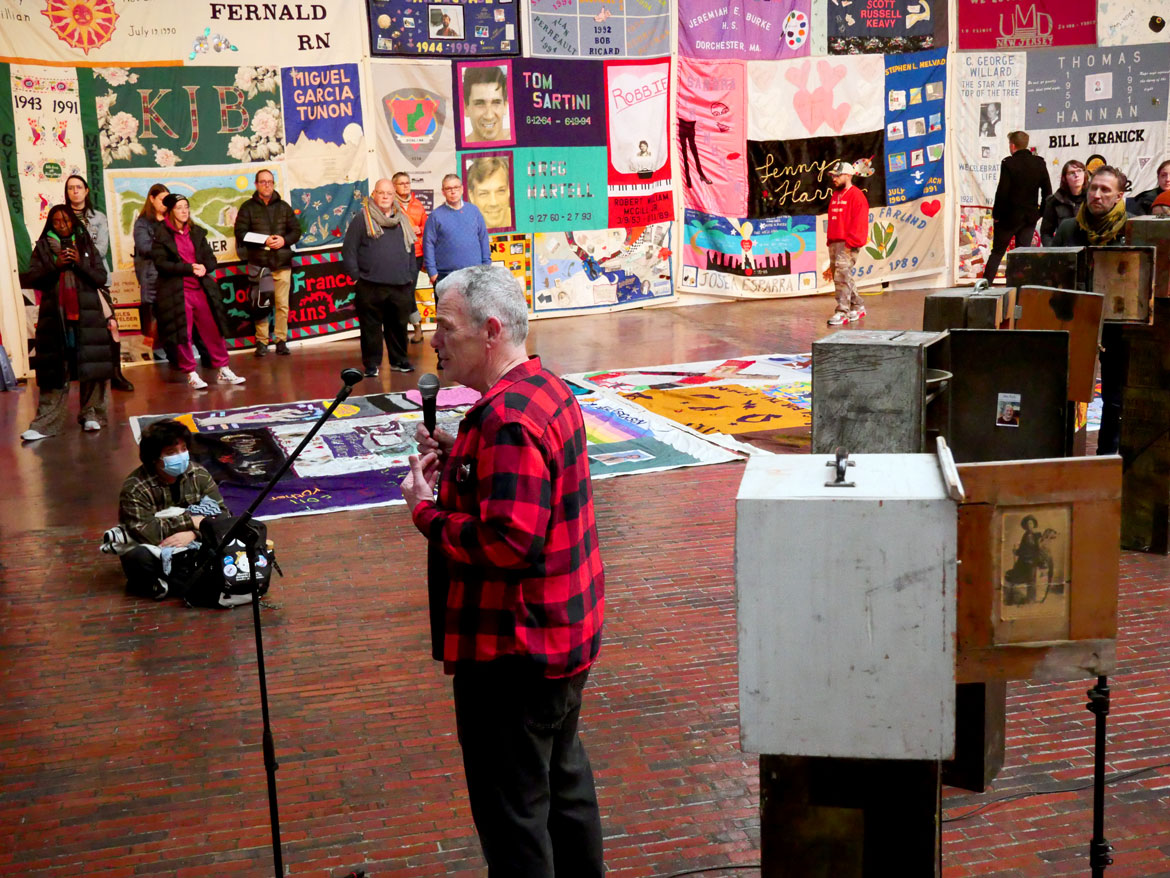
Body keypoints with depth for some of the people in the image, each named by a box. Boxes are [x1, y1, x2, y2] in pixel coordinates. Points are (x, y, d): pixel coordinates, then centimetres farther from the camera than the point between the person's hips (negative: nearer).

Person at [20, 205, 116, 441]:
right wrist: (55, 265, -10)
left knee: (91, 366, -5)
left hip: (88, 315, 1)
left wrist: (79, 263, -10)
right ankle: (46, 423, -7)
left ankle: (91, 415, 3)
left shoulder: (86, 245, 11)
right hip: (55, 316, 0)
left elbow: (101, 278, 5)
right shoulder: (42, 248, 10)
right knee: (54, 369, -5)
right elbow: (29, 280, 2)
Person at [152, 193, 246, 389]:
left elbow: (211, 259, 12)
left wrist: (204, 268, -11)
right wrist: (189, 268, -16)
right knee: (183, 334, -1)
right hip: (177, 292, -4)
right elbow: (161, 263, -11)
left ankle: (223, 370, 13)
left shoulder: (196, 232, 13)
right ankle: (191, 375, 8)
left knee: (213, 330, 5)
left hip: (201, 288, 4)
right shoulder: (162, 235, -2)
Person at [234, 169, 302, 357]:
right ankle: (261, 341, 4)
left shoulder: (284, 207, 13)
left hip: (282, 263, 2)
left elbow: (296, 231, 11)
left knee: (282, 305, 1)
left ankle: (281, 340, 7)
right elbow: (240, 233, -3)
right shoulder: (248, 207, 6)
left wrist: (284, 240, -10)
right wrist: (263, 241, -14)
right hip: (258, 264, -2)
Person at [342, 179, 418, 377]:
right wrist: (355, 276, -6)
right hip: (371, 286, -4)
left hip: (401, 286, 4)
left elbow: (411, 250, 22)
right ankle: (371, 364, 8)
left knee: (399, 325, 9)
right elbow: (349, 249, -1)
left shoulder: (402, 220, 16)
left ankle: (399, 360, 22)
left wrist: (411, 275, 14)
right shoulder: (362, 219, 1)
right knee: (371, 326, 0)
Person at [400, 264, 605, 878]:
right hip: (565, 632, 11)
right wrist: (457, 463, 5)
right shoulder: (548, 389, 7)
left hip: (515, 649, -11)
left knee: (510, 805, 4)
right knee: (562, 772, 25)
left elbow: (508, 544, -32)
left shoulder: (507, 420, -26)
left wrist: (428, 511, -18)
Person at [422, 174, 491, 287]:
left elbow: (483, 239, 12)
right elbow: (428, 244, -1)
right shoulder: (436, 215, 1)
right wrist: (432, 272, -6)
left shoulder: (474, 211, 9)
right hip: (445, 277, -2)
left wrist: (486, 266, 7)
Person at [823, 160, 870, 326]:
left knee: (842, 276, -17)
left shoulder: (856, 196, -8)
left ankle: (842, 312, -19)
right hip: (834, 243, 9)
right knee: (841, 276, 13)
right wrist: (830, 241, 15)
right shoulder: (835, 196, 18)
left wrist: (850, 243, -18)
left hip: (848, 244, -9)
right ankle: (857, 307, 25)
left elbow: (859, 223, -14)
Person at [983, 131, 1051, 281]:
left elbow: (1002, 192, -15)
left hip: (1009, 217, -4)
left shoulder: (1009, 163, -14)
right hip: (1030, 217, 4)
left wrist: (996, 214, -5)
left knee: (997, 252, 6)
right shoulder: (1039, 163, 2)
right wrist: (1040, 212, 13)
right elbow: (1047, 191, 4)